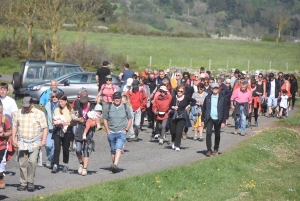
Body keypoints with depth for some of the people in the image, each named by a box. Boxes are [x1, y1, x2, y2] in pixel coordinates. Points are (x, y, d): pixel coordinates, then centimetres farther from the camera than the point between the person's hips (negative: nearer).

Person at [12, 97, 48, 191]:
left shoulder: (39, 114, 0)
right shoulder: (17, 113, 9)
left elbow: (45, 128, 0)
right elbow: (14, 126, 14)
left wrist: (43, 140, -10)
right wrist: (14, 139, 5)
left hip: (35, 143, -3)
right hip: (22, 143, 3)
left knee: (32, 161, -13)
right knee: (22, 163, 3)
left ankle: (30, 183, -4)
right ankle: (23, 183, 12)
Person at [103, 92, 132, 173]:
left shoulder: (125, 107, 3)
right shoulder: (109, 108, 4)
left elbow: (130, 119, 10)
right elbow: (105, 119, 11)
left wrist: (126, 130, -1)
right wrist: (107, 130, 1)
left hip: (121, 133, -2)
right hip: (111, 133, 2)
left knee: (118, 149, -20)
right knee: (113, 151, 9)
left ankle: (115, 165, -32)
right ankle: (114, 166, 20)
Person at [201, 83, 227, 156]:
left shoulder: (222, 98, 0)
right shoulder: (208, 98, 4)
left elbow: (224, 110, 1)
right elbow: (203, 109, 8)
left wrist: (223, 121, -5)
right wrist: (203, 120, 4)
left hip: (218, 119, 0)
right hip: (209, 119, 0)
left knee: (217, 135, 9)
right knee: (208, 133, -13)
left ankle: (216, 149, 25)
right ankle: (209, 150, -11)